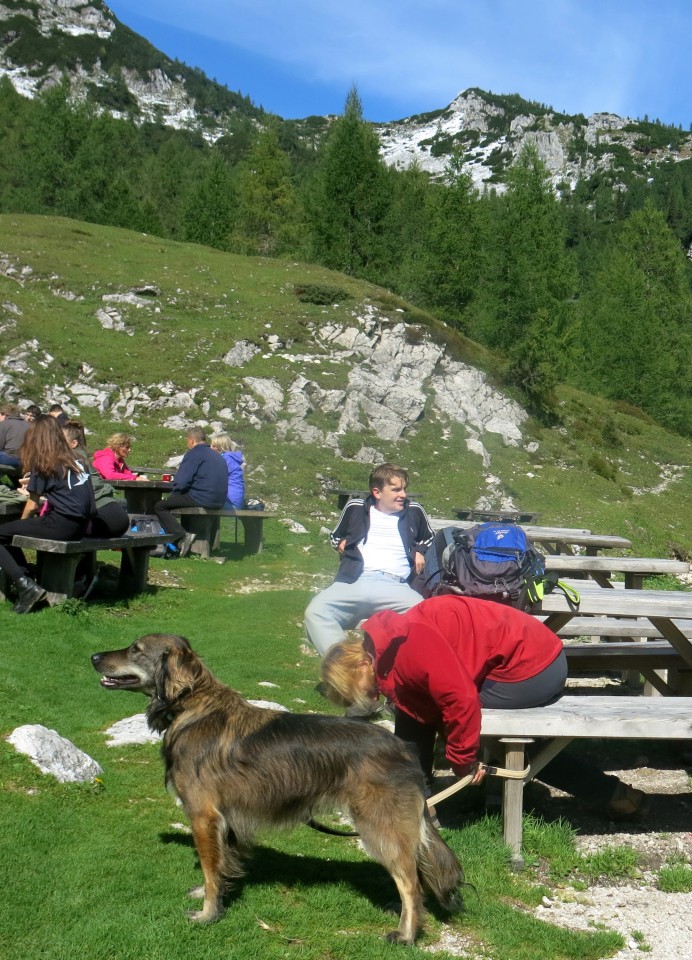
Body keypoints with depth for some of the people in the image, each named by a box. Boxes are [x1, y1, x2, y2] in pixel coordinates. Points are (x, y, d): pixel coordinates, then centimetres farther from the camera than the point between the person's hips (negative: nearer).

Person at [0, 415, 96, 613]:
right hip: (80, 525, 8)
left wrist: (22, 522, 19)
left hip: (62, 525, -8)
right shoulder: (75, 461, 15)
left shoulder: (43, 465, -4)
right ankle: (25, 580, 14)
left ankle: (25, 585, -11)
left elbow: (32, 506, 0)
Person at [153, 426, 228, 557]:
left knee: (159, 507, 4)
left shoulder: (194, 453, -6)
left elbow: (180, 483, -12)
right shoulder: (217, 456, 18)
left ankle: (182, 536, -11)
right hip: (218, 502, 8)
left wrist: (175, 491, 10)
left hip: (201, 499, -8)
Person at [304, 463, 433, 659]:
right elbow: (335, 536, 36)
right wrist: (342, 544, 12)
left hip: (396, 587, 0)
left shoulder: (414, 511, 22)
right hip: (353, 582, 1)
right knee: (316, 612, -31)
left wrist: (420, 553, 16)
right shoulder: (355, 508, 21)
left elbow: (428, 540, 38)